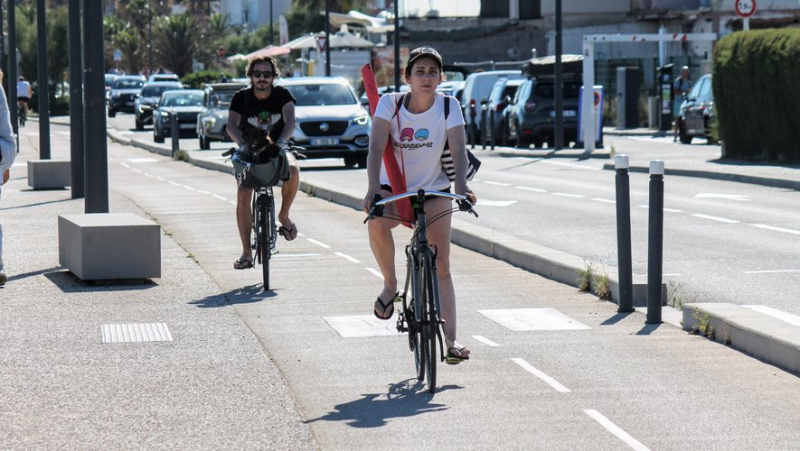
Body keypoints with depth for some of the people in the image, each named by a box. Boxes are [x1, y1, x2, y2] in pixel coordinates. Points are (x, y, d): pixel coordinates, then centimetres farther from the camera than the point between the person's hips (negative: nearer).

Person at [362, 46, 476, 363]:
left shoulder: (449, 106, -11)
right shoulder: (391, 103, -12)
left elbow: (458, 149, -19)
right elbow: (376, 147, -21)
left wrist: (461, 185, -38)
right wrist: (373, 188, -37)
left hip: (434, 190, 1)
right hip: (394, 188, -1)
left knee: (441, 266, -7)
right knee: (376, 222, -35)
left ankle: (450, 339, -4)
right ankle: (390, 285, -11)